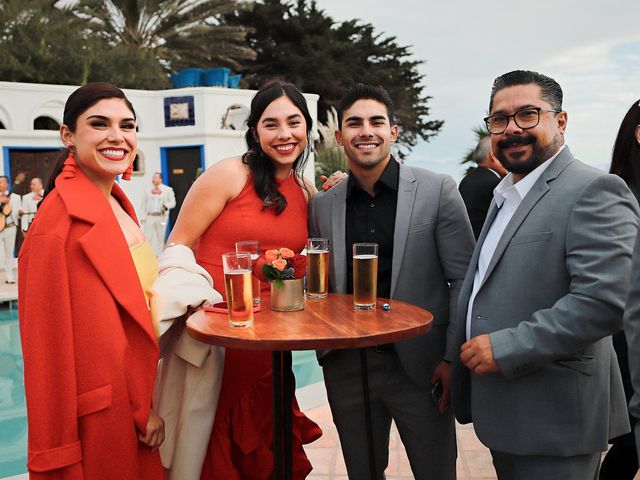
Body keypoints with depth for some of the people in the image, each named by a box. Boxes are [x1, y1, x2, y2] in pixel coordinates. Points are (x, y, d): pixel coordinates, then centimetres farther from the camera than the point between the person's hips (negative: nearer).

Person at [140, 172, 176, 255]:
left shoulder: (168, 190, 4)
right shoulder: (148, 190, 11)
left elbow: (173, 202, 4)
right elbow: (144, 204, 10)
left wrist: (166, 206, -17)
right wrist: (142, 216, 3)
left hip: (161, 217, -1)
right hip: (149, 217, 1)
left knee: (160, 238, 6)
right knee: (147, 237, -1)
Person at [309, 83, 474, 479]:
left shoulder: (438, 191, -5)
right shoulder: (323, 205, 4)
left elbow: (463, 280, -5)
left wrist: (453, 357, -10)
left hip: (420, 365, -3)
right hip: (346, 365, 3)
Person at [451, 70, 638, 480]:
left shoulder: (594, 191, -15)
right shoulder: (507, 196, 14)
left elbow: (605, 301, -25)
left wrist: (507, 348, -22)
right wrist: (465, 355, 12)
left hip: (553, 417, -8)